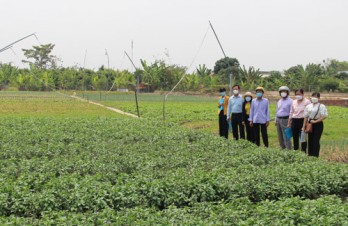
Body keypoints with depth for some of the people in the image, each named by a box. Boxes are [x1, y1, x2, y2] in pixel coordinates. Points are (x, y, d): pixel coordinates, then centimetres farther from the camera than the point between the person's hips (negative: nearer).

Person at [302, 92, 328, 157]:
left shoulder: (322, 106, -4)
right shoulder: (308, 106, 9)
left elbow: (324, 116, -11)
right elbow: (306, 117, 10)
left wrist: (315, 121, -16)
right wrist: (304, 127, 5)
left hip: (318, 124, -4)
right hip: (310, 124, 4)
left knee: (316, 141, -7)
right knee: (310, 140, 7)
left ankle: (315, 156, -3)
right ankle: (310, 155, 15)